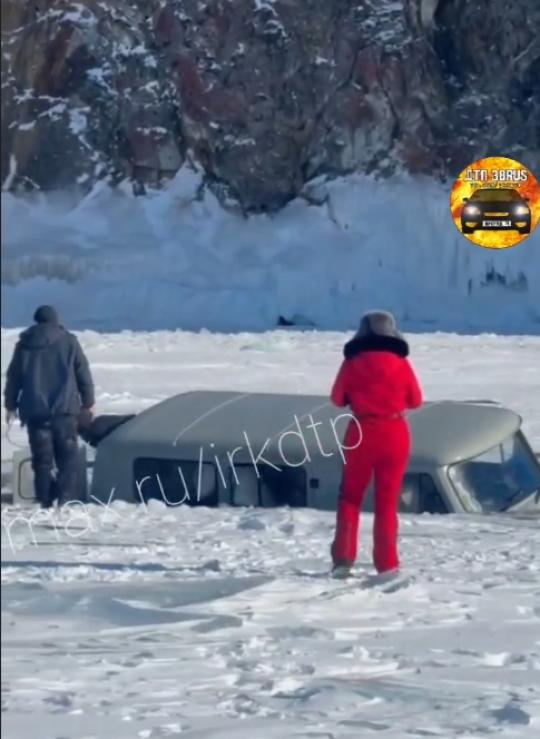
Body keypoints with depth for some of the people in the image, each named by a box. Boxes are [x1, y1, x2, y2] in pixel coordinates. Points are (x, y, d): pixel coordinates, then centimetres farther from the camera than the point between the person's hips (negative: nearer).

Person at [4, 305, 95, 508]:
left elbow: (13, 377, 11)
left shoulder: (24, 344, 7)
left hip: (34, 410, 2)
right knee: (67, 455, 3)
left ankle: (45, 500, 3)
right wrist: (88, 402, 13)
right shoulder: (68, 342, 2)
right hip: (64, 408, -2)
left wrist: (10, 405, 20)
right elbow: (83, 374, 4)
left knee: (42, 458, 6)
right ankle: (64, 497, -11)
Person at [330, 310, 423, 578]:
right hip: (395, 435, 0)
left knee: (350, 496, 13)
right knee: (387, 501, 7)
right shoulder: (400, 364, -4)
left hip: (361, 434, 0)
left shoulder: (352, 364, -4)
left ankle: (343, 558, 2)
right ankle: (387, 564, 3)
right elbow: (416, 400, 3)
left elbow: (338, 398, 3)